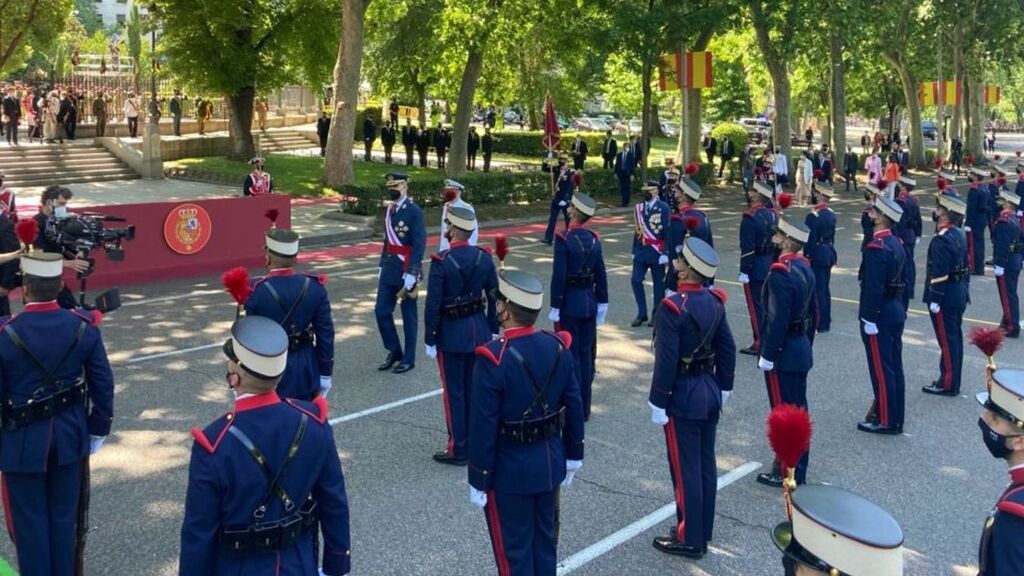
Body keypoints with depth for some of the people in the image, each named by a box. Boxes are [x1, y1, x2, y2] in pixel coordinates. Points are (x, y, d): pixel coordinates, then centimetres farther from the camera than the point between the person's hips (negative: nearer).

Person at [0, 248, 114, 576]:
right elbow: (103, 386, -3)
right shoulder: (85, 328, -11)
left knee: (30, 522, 12)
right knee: (65, 518, 17)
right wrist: (98, 430, 11)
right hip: (70, 436, 3)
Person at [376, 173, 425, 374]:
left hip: (406, 271, -7)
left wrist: (411, 274, -22)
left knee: (408, 316, 4)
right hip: (389, 270, 7)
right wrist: (382, 266, 16)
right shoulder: (390, 210, 10)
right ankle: (394, 351, 23)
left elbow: (419, 245, -18)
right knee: (381, 311, 7)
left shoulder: (414, 211, -13)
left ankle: (409, 359, 15)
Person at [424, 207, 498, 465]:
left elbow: (433, 305, -16)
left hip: (451, 334, -5)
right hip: (479, 331, 5)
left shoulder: (441, 261, -18)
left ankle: (458, 449, 12)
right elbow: (494, 296, 4)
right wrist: (493, 329, 15)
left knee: (454, 392, 5)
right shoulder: (484, 257, -2)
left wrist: (430, 340, -7)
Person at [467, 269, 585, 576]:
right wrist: (573, 457, 15)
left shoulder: (493, 358, -25)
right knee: (545, 540, 21)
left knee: (513, 550, 11)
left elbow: (483, 427, -20)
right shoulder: (559, 347, -7)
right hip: (551, 464, 6)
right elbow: (575, 408, 2)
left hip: (510, 471, -5)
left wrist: (478, 481, -9)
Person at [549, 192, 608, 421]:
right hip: (589, 302, 5)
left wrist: (555, 307, -11)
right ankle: (585, 409, 19)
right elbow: (601, 275, 5)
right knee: (586, 354, 12)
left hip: (569, 302, -5)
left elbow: (559, 275, -17)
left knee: (571, 356, 1)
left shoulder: (563, 239, -15)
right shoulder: (594, 239, 2)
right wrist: (602, 304, 14)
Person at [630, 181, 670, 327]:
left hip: (656, 251, -4)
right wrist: (635, 251, 14)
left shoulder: (663, 208, -7)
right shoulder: (639, 208, 8)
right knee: (636, 280, -2)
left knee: (658, 283, 5)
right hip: (641, 251, 5)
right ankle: (642, 313, 10)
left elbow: (667, 231, -9)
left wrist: (665, 253, -13)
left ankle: (657, 315, 16)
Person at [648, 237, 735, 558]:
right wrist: (724, 387, 18)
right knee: (705, 464, 16)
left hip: (683, 397, -7)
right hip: (710, 393, 8)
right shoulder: (714, 301, 0)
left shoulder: (673, 307, -22)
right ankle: (703, 531, 29)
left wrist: (657, 404, -14)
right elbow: (727, 348, 7)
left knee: (685, 469, 3)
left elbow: (666, 361, -21)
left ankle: (689, 539, 14)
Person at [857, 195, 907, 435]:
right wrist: (899, 307, 20)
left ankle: (885, 420, 7)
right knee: (894, 366, 14)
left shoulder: (875, 248, -20)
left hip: (879, 314, -9)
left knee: (881, 369, -1)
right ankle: (895, 418, 22)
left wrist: (869, 319, -20)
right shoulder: (896, 243, 9)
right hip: (896, 311, 9)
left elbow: (873, 287, -23)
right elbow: (902, 280, 14)